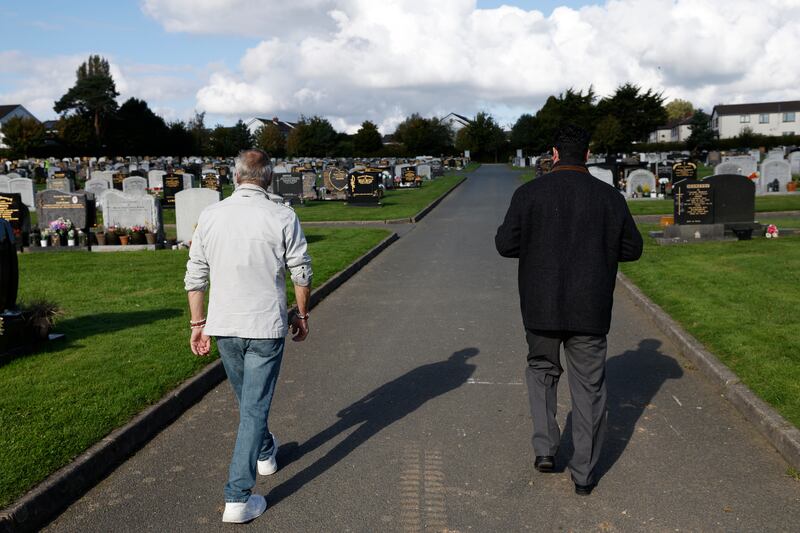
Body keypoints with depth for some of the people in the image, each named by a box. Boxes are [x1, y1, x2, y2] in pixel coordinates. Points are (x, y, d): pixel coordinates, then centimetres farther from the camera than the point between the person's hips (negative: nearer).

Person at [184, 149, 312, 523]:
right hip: (266, 327, -4)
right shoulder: (283, 218, -10)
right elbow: (301, 275, -5)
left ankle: (265, 453, 48)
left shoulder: (210, 216, 0)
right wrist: (302, 314, 10)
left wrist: (198, 324, 11)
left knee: (246, 398, 24)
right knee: (254, 407, 2)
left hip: (223, 326, 4)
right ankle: (238, 498, 2)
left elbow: (195, 276, 2)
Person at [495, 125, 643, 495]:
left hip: (542, 308, 0)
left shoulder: (529, 193, -7)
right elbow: (632, 249, 5)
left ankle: (545, 448, 15)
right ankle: (584, 474, 18)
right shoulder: (609, 197, -3)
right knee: (589, 387, 10)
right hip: (590, 311, 1)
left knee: (542, 370, 23)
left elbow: (505, 244, -7)